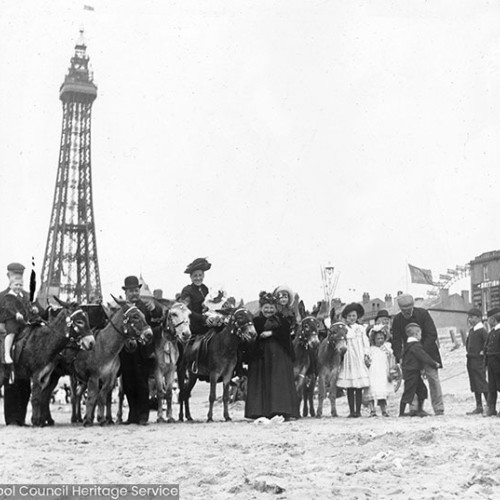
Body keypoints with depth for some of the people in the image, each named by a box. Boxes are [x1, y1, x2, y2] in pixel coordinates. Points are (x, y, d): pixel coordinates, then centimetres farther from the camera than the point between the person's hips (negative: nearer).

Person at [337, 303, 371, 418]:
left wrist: (366, 355, -1)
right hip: (348, 359, 1)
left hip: (359, 359, -1)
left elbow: (366, 343, 6)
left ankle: (358, 410, -1)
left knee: (359, 387, -4)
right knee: (349, 388, 0)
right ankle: (351, 411, 4)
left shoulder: (361, 328, 9)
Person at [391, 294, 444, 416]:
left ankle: (439, 410, 4)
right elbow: (396, 341, -4)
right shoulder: (397, 319, -4)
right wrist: (400, 357, -20)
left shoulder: (423, 313, -11)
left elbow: (432, 335, -14)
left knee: (433, 380, -2)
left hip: (427, 352, -2)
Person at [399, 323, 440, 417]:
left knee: (422, 390, 15)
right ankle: (401, 412, 2)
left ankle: (420, 410, 22)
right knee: (408, 392, -4)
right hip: (412, 373, -10)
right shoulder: (416, 346, -18)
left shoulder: (407, 345, 12)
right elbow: (424, 357, -19)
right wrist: (434, 364, -9)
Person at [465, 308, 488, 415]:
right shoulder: (471, 330, 13)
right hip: (470, 360, 9)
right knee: (474, 384, 11)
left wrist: (483, 351, -19)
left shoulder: (481, 330, -14)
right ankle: (479, 407, 17)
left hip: (478, 360, -9)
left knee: (481, 382, -6)